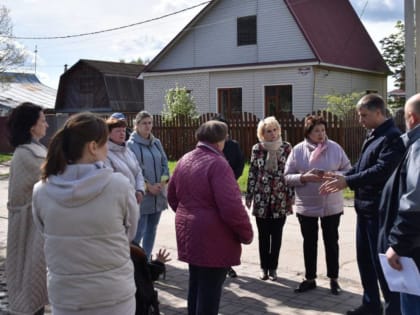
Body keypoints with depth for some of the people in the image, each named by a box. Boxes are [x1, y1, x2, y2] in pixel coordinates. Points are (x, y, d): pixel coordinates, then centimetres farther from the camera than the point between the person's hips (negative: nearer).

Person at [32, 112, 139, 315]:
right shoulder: (119, 185, -18)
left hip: (64, 296, 2)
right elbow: (130, 232, -3)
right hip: (114, 295, -2)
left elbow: (46, 232, 4)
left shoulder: (41, 191, -10)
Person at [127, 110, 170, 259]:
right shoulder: (131, 144, -7)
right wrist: (148, 186, -15)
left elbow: (165, 164, 10)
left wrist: (161, 183, -6)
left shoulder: (156, 143, 11)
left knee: (152, 229, 14)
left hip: (158, 195, 6)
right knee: (138, 231, -8)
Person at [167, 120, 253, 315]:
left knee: (195, 285, 21)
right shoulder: (217, 163, -19)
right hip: (213, 238, -8)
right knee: (210, 290, 1)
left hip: (189, 234, 9)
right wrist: (246, 233, -10)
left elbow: (172, 196, 18)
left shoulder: (184, 160, 7)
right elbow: (231, 206, -24)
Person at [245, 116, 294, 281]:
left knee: (276, 235, 7)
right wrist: (249, 195, 3)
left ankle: (273, 267, 20)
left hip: (280, 199, 0)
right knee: (263, 235, 8)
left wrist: (292, 195, -1)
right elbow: (252, 173, 3)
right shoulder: (257, 149, 0)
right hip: (262, 198, 0)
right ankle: (264, 267, 22)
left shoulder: (286, 147, -1)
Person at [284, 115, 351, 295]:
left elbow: (348, 171, 0)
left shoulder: (335, 148, -3)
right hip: (306, 206, 0)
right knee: (309, 243, 12)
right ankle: (310, 279, 26)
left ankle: (333, 279, 25)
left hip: (331, 205, 0)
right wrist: (304, 177, -21)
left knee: (331, 242, 11)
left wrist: (333, 176, -20)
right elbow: (288, 177, -3)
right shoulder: (298, 150, -5)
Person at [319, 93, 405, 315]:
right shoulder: (373, 135, 14)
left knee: (382, 261, -1)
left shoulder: (392, 137, -16)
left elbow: (382, 170, -26)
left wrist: (348, 181, -24)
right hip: (364, 207, 10)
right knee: (364, 258, 17)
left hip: (379, 210, -10)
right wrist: (343, 177, 2)